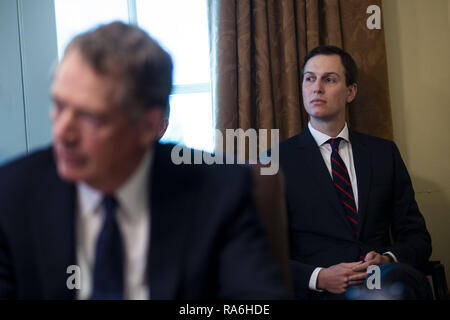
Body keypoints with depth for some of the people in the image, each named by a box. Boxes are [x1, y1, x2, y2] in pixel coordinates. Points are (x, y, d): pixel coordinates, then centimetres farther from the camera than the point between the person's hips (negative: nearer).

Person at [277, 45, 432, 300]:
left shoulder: (384, 153, 16)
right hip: (320, 291, -4)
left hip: (387, 279, 4)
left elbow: (417, 237, 15)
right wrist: (319, 277, -16)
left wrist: (388, 260, -8)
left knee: (401, 276, -35)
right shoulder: (279, 161, 7)